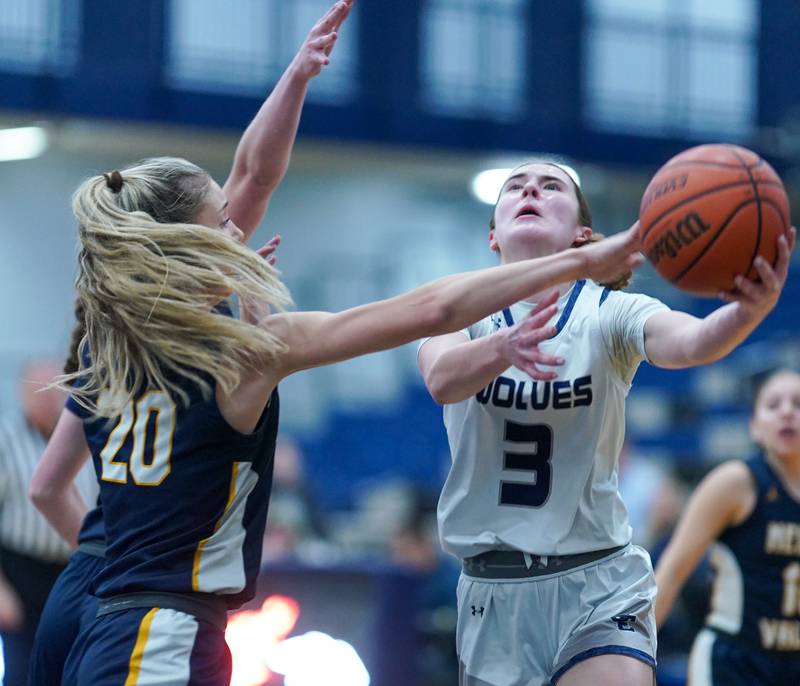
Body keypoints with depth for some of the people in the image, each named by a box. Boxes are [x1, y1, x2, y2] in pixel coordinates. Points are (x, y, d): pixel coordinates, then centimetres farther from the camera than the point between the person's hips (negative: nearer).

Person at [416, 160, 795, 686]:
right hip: (491, 593, 2)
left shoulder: (612, 313, -5)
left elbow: (691, 342, -26)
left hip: (598, 587, -2)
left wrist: (750, 310, -49)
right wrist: (503, 347, -46)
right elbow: (441, 378, -24)